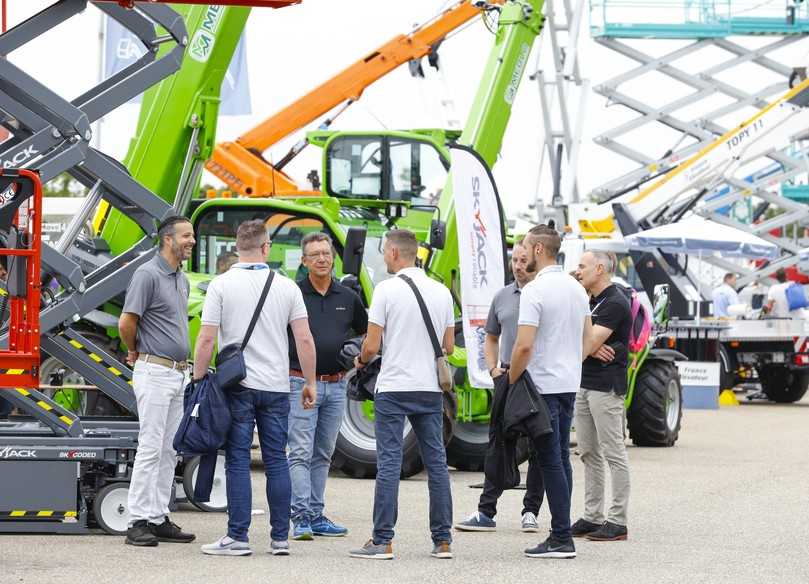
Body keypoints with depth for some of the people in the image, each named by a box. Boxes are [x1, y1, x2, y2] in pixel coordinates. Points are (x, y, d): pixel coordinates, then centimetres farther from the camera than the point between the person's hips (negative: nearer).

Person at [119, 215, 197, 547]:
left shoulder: (182, 279, 16)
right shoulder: (148, 275, -12)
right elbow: (126, 323, -15)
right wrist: (135, 353, 1)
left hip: (179, 373, 9)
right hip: (155, 371, -9)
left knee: (169, 450, 9)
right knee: (150, 448, -9)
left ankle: (159, 518, 13)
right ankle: (138, 522, -8)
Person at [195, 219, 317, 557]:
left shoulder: (221, 285, -5)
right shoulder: (286, 287, 2)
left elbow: (206, 339, -8)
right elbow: (304, 339, 0)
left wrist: (198, 380, 2)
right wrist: (309, 383, 10)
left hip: (236, 386, -2)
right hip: (276, 387, 2)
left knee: (238, 462, -1)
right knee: (276, 462, 7)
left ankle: (238, 538, -3)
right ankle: (280, 538, 8)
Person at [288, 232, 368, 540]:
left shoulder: (348, 297, 9)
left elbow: (367, 334, 22)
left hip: (336, 385, 5)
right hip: (301, 384, -5)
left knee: (322, 455, 10)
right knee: (300, 453, -9)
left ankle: (316, 516, 15)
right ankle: (301, 518, -13)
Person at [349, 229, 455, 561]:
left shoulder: (387, 290, -9)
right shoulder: (441, 292, 7)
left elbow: (371, 346, -9)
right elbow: (449, 347, 13)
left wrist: (360, 361, 12)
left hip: (394, 388, -5)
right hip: (430, 389, 5)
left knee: (389, 464, -4)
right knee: (436, 462, 8)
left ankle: (382, 542, -6)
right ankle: (442, 541, 9)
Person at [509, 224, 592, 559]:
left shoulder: (534, 291, -16)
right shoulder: (577, 289, 11)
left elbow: (524, 345, -21)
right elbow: (587, 340, 17)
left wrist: (511, 381, -9)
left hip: (542, 386, -8)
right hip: (570, 384, 8)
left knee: (551, 461, -7)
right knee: (561, 459, 12)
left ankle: (561, 538, -8)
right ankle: (561, 534, 13)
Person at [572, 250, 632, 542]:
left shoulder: (615, 303, -14)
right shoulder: (591, 301, 16)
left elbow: (589, 342, -21)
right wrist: (593, 349, -12)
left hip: (606, 386, -10)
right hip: (584, 384, 10)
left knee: (613, 453, -6)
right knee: (589, 454, 11)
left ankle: (617, 521, -4)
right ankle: (592, 517, 16)